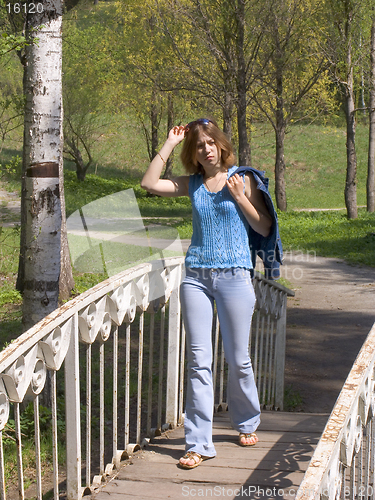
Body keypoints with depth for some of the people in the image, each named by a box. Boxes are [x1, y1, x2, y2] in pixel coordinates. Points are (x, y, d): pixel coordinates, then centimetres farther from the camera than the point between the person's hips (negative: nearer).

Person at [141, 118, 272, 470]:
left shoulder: (242, 180, 2)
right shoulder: (192, 184, 10)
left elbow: (264, 228, 2)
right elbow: (149, 183, 0)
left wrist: (239, 197, -10)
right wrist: (169, 144, 2)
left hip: (234, 276, -2)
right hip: (196, 276, 2)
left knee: (237, 358, 7)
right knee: (198, 360, -2)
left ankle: (247, 423, 33)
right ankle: (198, 444, 2)